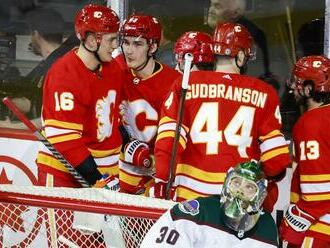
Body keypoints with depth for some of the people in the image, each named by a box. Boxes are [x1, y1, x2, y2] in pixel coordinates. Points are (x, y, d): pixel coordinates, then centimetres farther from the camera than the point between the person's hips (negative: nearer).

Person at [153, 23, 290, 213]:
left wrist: (163, 182, 3)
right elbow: (275, 156, 2)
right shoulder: (263, 94, 0)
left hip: (192, 196, 1)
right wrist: (274, 174, 23)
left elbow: (168, 140, -5)